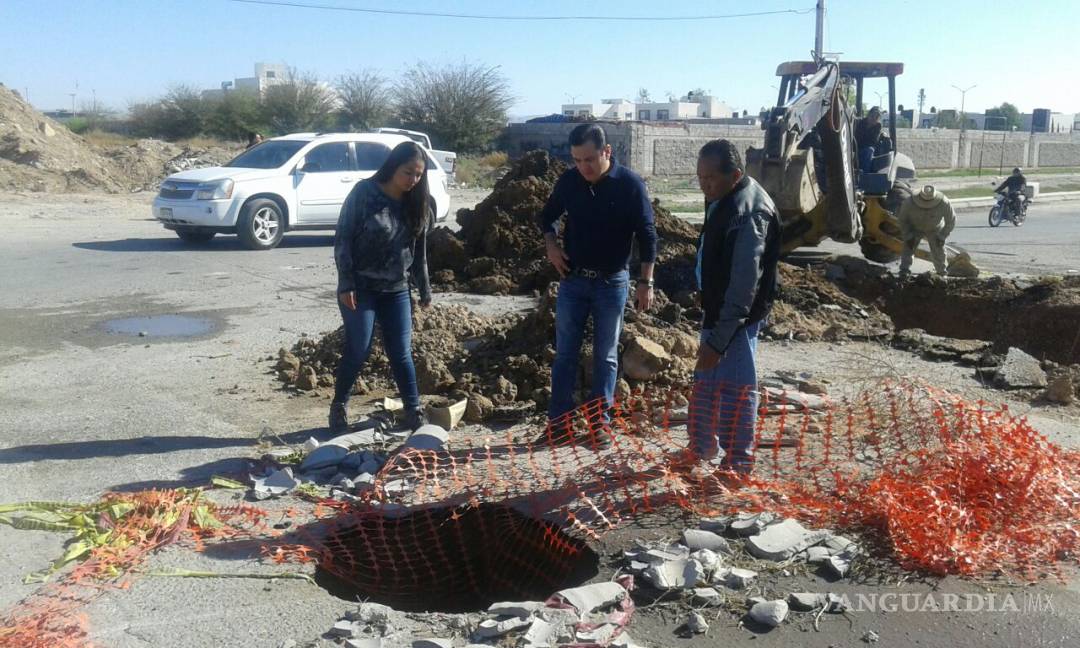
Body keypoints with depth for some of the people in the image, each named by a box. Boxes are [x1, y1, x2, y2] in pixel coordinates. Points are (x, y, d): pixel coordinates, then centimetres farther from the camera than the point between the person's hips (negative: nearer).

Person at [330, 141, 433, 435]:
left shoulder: (416, 203, 4)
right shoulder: (364, 193, -11)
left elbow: (420, 250, 11)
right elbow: (343, 239, -10)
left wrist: (425, 289, 12)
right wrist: (345, 283, -15)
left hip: (397, 290, 4)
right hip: (360, 288, -4)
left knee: (402, 352, 5)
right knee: (358, 350, -1)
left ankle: (413, 411, 13)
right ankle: (338, 407, 17)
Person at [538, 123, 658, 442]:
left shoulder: (630, 184, -12)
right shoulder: (568, 181, -3)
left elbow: (647, 235, -7)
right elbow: (548, 216, 15)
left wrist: (646, 282, -8)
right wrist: (551, 246, -3)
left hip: (612, 282, -3)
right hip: (573, 279, 3)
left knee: (606, 356, 6)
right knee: (565, 353, 6)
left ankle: (600, 423, 18)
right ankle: (559, 423, 15)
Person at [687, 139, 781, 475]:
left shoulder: (748, 213, -25)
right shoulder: (721, 199, 5)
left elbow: (743, 286, -27)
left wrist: (718, 339, -28)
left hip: (737, 317, -10)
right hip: (716, 308, 10)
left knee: (733, 391, -1)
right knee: (705, 384, 20)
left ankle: (737, 467, 13)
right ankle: (701, 453, 37)